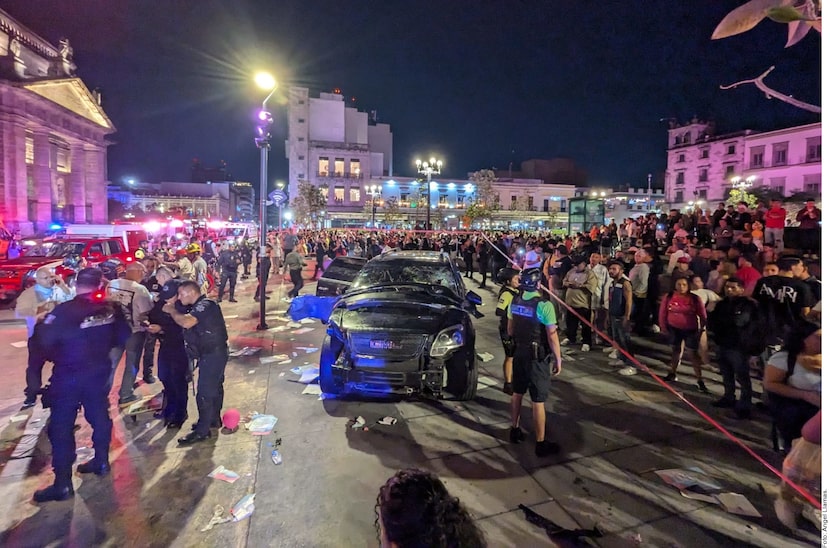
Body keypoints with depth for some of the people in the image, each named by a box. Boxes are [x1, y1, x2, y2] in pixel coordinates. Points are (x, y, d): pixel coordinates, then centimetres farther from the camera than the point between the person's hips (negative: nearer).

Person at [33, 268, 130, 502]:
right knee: (99, 416, 20)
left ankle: (63, 483, 6)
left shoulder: (63, 311, -18)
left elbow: (45, 341, -19)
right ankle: (101, 461, 33)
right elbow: (122, 337, 2)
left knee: (61, 426, 4)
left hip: (67, 375, -4)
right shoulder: (111, 309, -4)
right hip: (99, 372, 4)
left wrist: (55, 356, 1)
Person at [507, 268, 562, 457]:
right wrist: (558, 359, -6)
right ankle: (541, 444, 15)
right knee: (538, 401, 3)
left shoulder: (515, 301, -1)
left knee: (517, 393, 19)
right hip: (538, 357, -6)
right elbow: (552, 336, -17)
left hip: (519, 353, 6)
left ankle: (514, 430, 34)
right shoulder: (544, 305, -21)